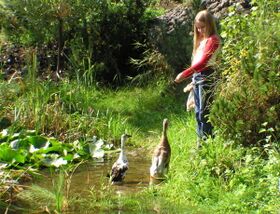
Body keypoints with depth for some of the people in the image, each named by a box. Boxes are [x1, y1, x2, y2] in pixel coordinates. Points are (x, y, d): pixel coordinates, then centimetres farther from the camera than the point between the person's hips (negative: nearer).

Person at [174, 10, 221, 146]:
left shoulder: (213, 40, -12)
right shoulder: (201, 39, 16)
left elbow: (203, 62, -22)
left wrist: (184, 74, -28)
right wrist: (193, 78, 10)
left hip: (206, 76, -9)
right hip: (196, 76, 9)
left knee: (204, 112, -6)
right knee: (198, 112, 15)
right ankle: (200, 140, 24)